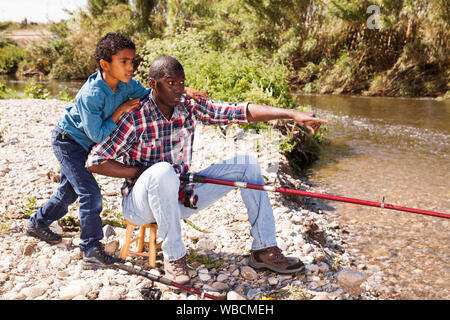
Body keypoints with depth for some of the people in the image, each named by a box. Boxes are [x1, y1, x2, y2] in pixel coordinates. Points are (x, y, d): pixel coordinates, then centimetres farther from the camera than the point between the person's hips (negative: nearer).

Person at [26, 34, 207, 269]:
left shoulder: (125, 83, -14)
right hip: (67, 140, -8)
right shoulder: (92, 94, -35)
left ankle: (38, 223, 44)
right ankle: (91, 250, -4)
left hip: (82, 144, 8)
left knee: (69, 192, 21)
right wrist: (121, 111, -28)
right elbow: (98, 135, -30)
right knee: (90, 192, -14)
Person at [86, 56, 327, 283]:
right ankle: (173, 256, -20)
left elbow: (241, 111, -11)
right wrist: (141, 171, -19)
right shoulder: (135, 118, -18)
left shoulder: (190, 107, -5)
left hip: (179, 196, 5)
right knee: (163, 171, -41)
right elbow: (94, 162, -17)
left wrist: (291, 114, -21)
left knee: (246, 163, -5)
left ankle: (264, 250, -4)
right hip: (141, 204, -5)